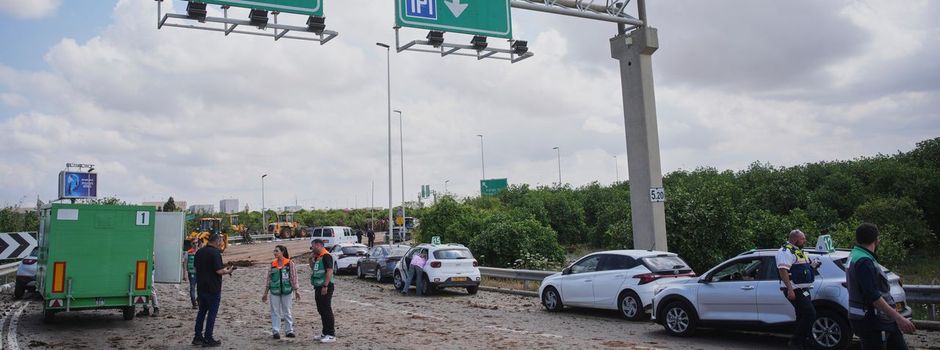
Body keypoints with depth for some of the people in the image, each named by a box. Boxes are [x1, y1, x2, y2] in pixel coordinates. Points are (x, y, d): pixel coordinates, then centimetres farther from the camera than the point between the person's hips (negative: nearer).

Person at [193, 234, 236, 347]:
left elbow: (196, 266, 18)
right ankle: (208, 340, 4)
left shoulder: (199, 252, 8)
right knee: (212, 313, 1)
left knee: (201, 311, 16)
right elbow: (219, 271, -23)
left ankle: (198, 337, 21)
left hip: (200, 287, 8)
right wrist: (228, 271, -2)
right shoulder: (215, 253, -17)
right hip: (213, 289, -8)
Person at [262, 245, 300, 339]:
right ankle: (276, 331, 11)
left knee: (287, 311, 6)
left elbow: (293, 277, -2)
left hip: (286, 291, -2)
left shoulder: (289, 263, -3)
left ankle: (290, 330, 15)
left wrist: (296, 290, -5)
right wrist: (265, 293, 9)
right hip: (274, 291, 2)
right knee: (275, 312, 4)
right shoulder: (273, 264, 6)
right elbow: (268, 278, 10)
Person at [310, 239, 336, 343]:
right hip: (318, 287, 10)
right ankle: (325, 333, 23)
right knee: (321, 311, 14)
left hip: (325, 287, -10)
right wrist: (311, 261, 10)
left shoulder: (326, 256, -14)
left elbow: (329, 271, -22)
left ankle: (331, 335, -2)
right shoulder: (317, 257, 16)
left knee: (327, 310, -7)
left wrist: (325, 286, -25)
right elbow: (313, 269, 27)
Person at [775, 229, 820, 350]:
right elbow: (783, 270, -23)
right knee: (810, 314, -15)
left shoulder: (800, 252, 20)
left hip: (803, 290, 10)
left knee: (802, 317, 12)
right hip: (795, 290, -10)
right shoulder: (786, 251, -13)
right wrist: (790, 289, -29)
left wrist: (813, 266, 11)